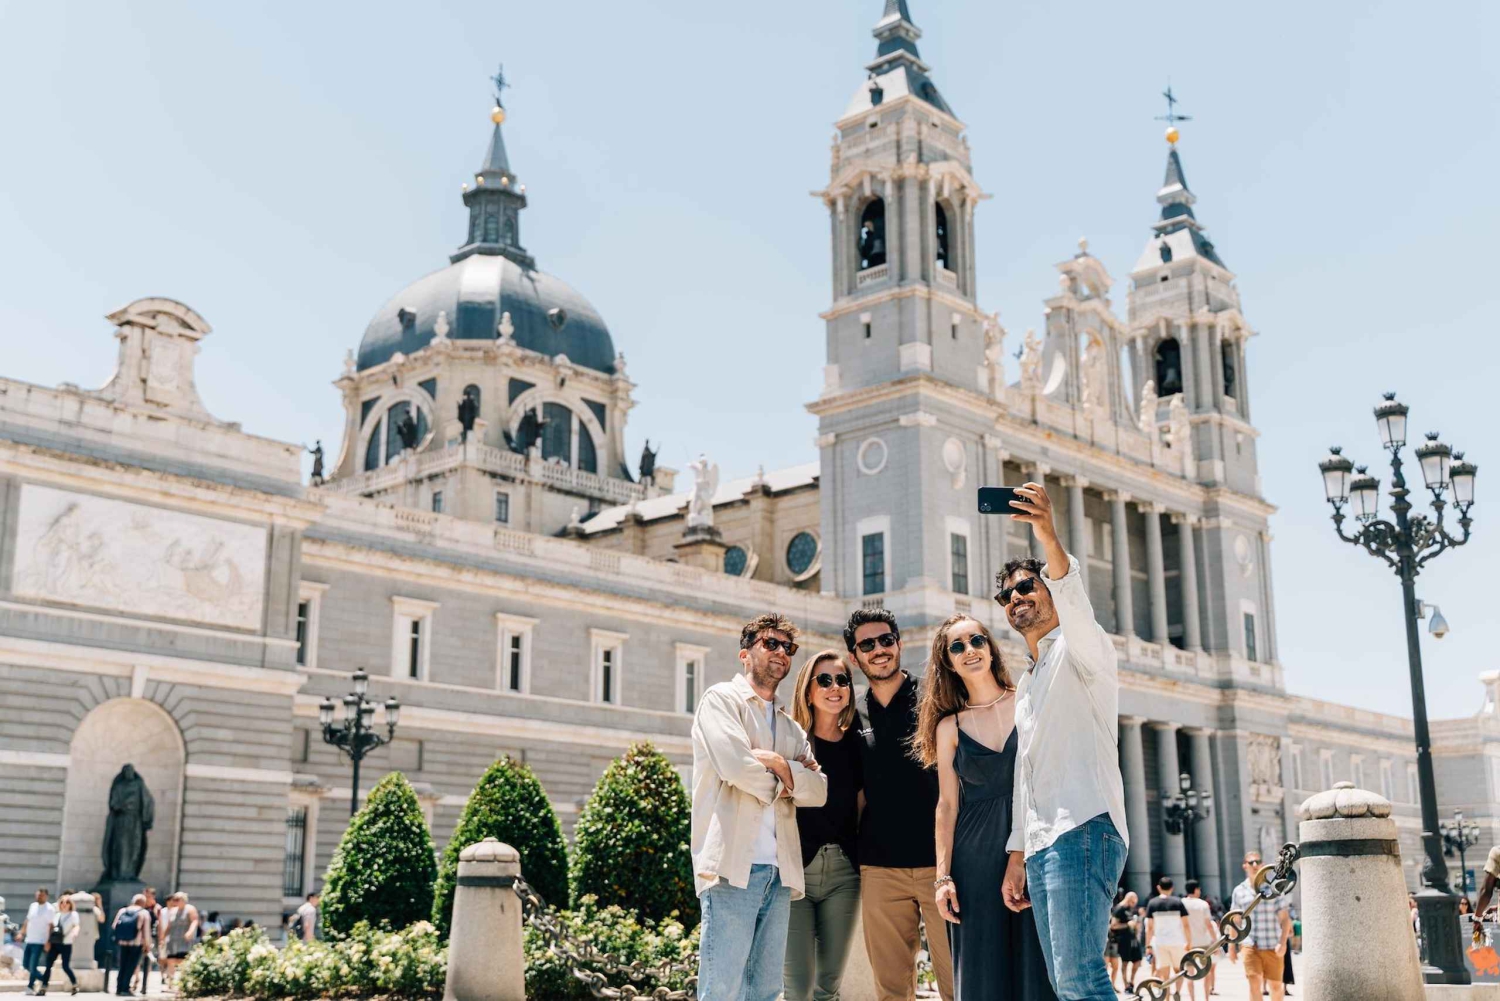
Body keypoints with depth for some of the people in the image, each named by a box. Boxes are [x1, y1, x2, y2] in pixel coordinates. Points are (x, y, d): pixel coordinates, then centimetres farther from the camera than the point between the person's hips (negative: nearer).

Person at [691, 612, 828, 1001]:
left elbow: (819, 790, 8)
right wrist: (780, 782, 3)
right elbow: (735, 764, -14)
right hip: (734, 865, -7)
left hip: (779, 870, 7)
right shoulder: (721, 700, 3)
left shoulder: (791, 728, 23)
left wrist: (780, 766, -7)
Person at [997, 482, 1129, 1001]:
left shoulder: (1081, 650, 4)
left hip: (1083, 831, -8)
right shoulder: (1027, 685, 28)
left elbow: (1074, 601, -21)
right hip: (1040, 846, 9)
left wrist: (1047, 534, -38)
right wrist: (1017, 855, 19)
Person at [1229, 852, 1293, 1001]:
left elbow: (1285, 918, -2)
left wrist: (1283, 942, -14)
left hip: (1272, 946, 0)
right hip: (1250, 945, 0)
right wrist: (1232, 947, 11)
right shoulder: (1239, 891, 5)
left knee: (1275, 985, 9)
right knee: (1254, 983, -13)